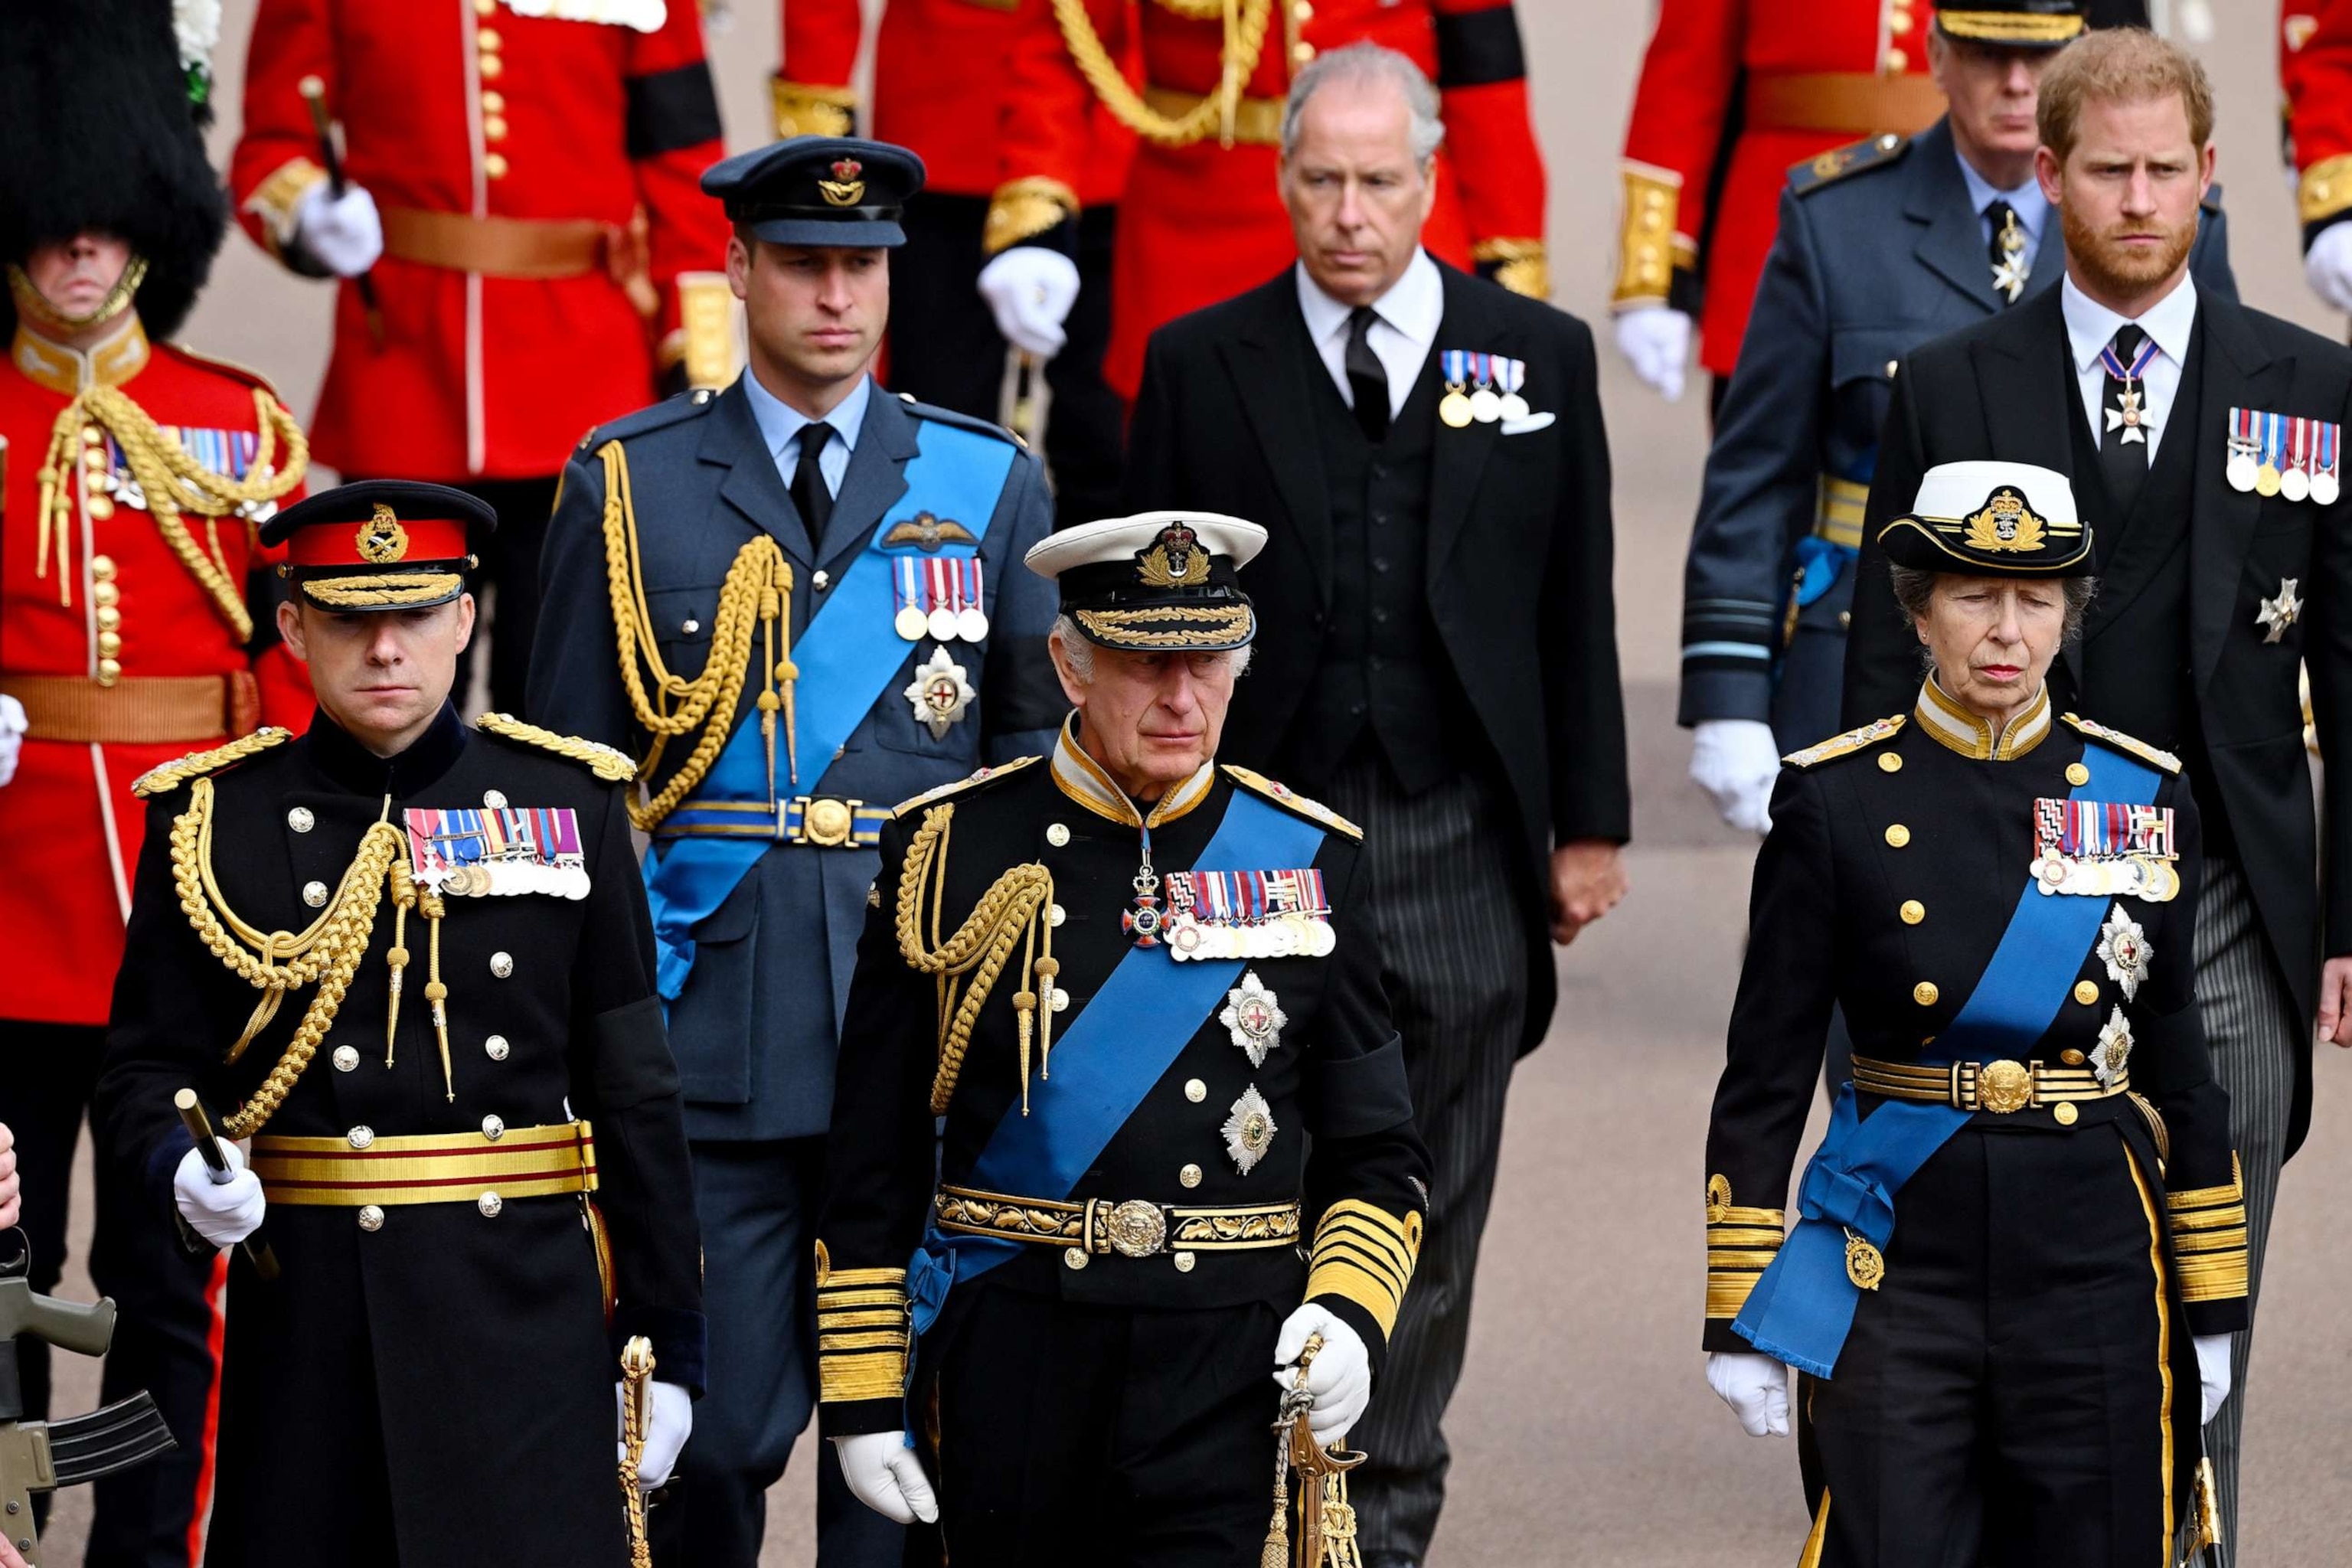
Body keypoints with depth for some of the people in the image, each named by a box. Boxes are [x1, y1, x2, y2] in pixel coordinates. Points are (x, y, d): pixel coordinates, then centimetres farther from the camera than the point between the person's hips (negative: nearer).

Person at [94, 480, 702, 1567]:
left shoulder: (567, 802, 6)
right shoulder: (215, 817, 4)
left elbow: (633, 1091, 6)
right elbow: (145, 1066, 6)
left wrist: (668, 1341, 4)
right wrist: (182, 1170, -17)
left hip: (528, 1313, 0)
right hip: (306, 1315, 0)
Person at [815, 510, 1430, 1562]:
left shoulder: (1307, 862, 6)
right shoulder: (951, 853, 2)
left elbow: (1375, 1154, 11)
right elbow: (872, 1161, 4)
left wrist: (1349, 1311, -7)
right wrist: (862, 1396, 1)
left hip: (1228, 1363, 0)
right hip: (1009, 1349, 0)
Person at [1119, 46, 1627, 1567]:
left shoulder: (1540, 356, 6)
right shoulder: (1201, 367, 3)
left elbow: (1577, 605, 8)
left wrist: (1589, 824, 5)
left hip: (1459, 841, 1)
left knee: (1431, 1212, 7)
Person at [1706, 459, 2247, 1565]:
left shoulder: (2144, 798, 5)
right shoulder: (1836, 800, -2)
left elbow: (2180, 1068, 10)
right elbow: (1765, 1073, 1)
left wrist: (2212, 1309, 10)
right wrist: (1739, 1317, -2)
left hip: (2094, 1265, 2)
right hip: (1897, 1259, -2)